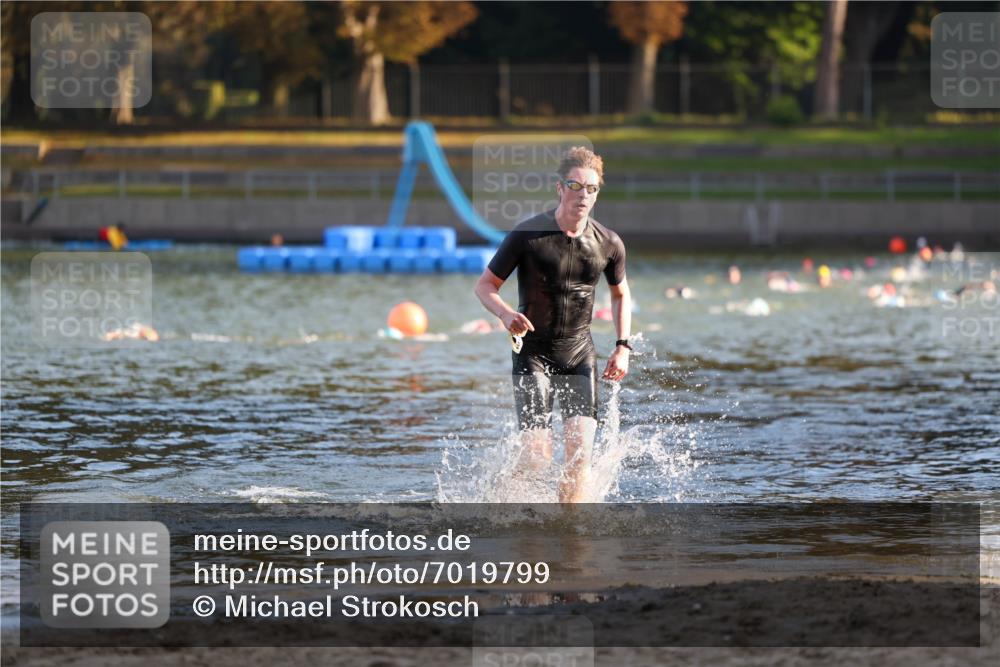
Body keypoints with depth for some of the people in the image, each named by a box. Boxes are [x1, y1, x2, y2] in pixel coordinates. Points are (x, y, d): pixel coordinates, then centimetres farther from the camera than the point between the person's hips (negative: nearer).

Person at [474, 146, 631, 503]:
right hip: (533, 354, -3)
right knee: (537, 457, -11)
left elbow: (621, 295, 17)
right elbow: (485, 286, -4)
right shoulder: (527, 235, -12)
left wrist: (622, 348, 5)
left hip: (579, 355, 3)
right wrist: (507, 314, -24)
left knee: (580, 453, -12)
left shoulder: (609, 244, -1)